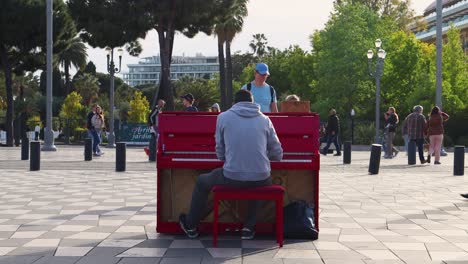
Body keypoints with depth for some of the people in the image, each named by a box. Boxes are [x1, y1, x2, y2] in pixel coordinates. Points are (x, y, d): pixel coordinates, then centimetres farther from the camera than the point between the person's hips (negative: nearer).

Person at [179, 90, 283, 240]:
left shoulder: (223, 117, 3)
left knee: (202, 182, 28)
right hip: (261, 179, 2)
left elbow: (220, 154, 7)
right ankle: (249, 227, 29)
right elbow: (278, 155, 9)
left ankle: (191, 226, 40)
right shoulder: (265, 119, 6)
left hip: (232, 178, -1)